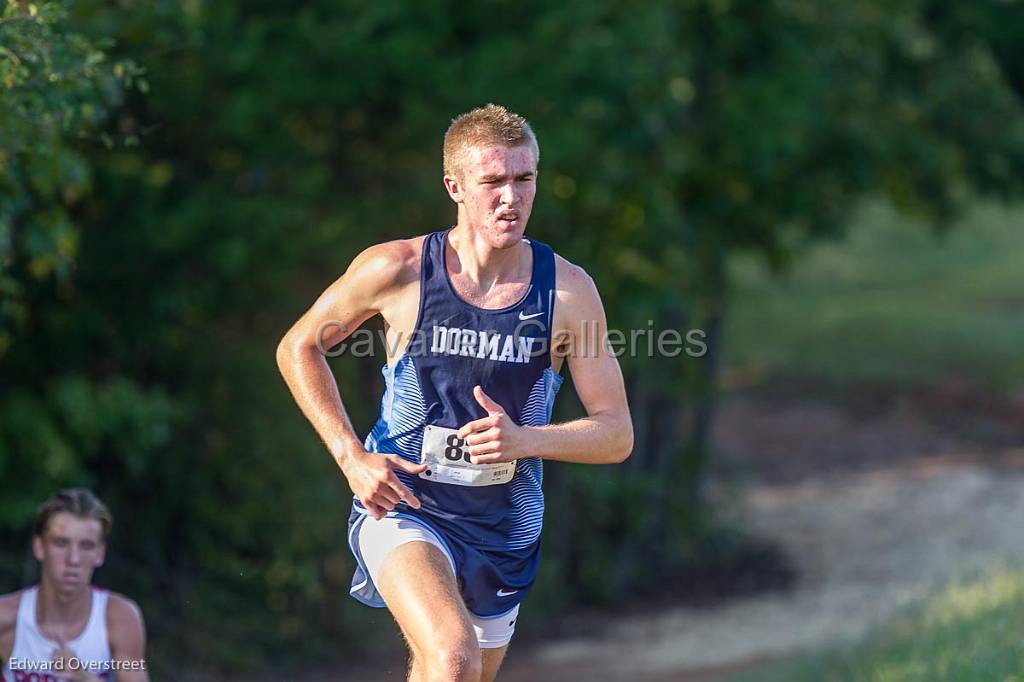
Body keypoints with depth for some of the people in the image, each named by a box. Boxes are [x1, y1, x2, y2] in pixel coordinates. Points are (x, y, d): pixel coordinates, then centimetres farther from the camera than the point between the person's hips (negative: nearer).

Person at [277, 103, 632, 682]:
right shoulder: (398, 270, -11)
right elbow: (299, 349, 5)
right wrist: (352, 458, -7)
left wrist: (526, 440, -23)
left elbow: (617, 435, -4)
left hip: (503, 533, 4)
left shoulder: (569, 291, -7)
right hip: (401, 506, -4)